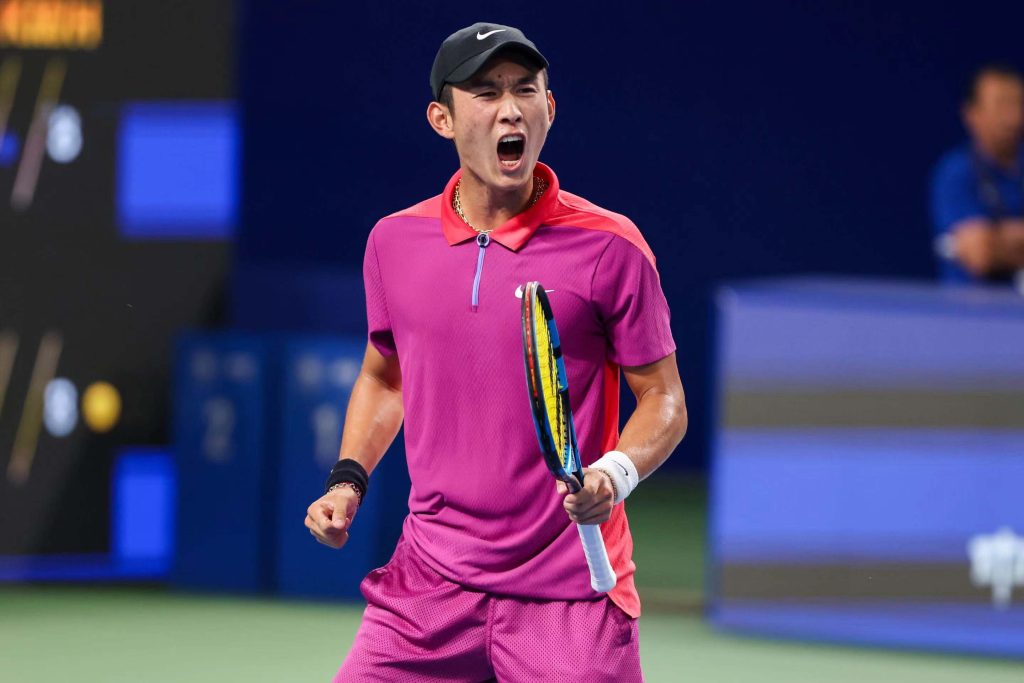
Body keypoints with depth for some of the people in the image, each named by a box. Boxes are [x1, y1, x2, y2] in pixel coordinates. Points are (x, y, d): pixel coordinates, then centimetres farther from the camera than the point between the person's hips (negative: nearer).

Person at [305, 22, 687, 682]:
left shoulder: (610, 246, -6)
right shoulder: (395, 242, 7)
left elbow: (663, 398, -1)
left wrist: (615, 474, -20)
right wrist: (348, 479, 8)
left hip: (570, 594, -3)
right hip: (428, 582, 3)